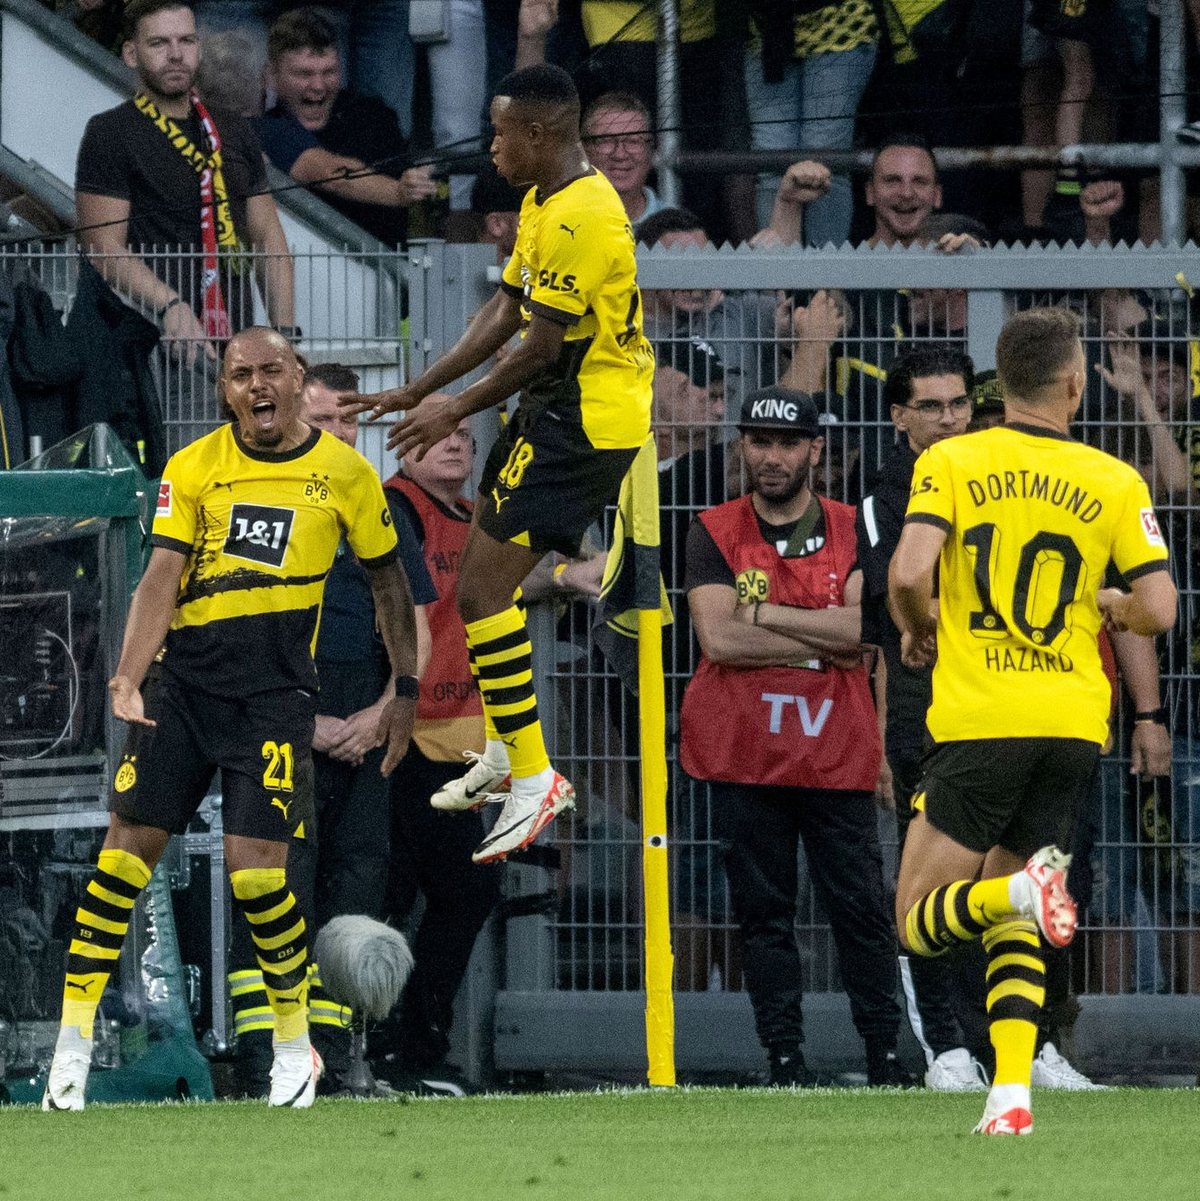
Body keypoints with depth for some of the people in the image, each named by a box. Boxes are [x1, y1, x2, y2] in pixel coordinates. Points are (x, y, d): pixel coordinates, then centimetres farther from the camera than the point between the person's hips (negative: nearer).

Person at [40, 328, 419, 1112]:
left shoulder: (344, 474, 5)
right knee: (130, 844, -5)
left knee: (255, 865, -12)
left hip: (277, 692, -2)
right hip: (184, 678, 2)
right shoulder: (194, 469, 5)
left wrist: (407, 687, 15)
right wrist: (129, 678, -16)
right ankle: (74, 1040, 1)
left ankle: (295, 1041, 9)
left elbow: (389, 582, 16)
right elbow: (161, 579, -3)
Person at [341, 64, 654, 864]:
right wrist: (418, 393, 12)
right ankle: (506, 751, 32)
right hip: (555, 414, 11)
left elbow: (542, 345, -20)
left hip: (584, 427, -11)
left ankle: (534, 777, -9)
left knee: (482, 589, -12)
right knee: (486, 574, 18)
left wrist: (456, 410, -8)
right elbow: (505, 312, 16)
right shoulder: (544, 204, 12)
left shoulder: (579, 219, -22)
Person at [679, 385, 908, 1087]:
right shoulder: (715, 533, 5)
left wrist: (763, 614, -10)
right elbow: (718, 638, -10)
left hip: (837, 752, 0)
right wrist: (824, 642, -10)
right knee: (764, 909, 1)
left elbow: (863, 627, -9)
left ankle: (886, 1054, 4)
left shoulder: (851, 531, 7)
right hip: (744, 754, 0)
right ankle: (784, 1058, 5)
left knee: (862, 907, -2)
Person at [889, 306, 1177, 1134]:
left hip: (979, 723, -3)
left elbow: (909, 572, -15)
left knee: (921, 925, 4)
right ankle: (1013, 1090, -2)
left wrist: (917, 629, 7)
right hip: (1074, 725, 3)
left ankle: (1024, 888, -27)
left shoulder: (950, 463, -2)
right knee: (1011, 928, 15)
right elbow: (1158, 609, -3)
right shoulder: (1115, 483, 2)